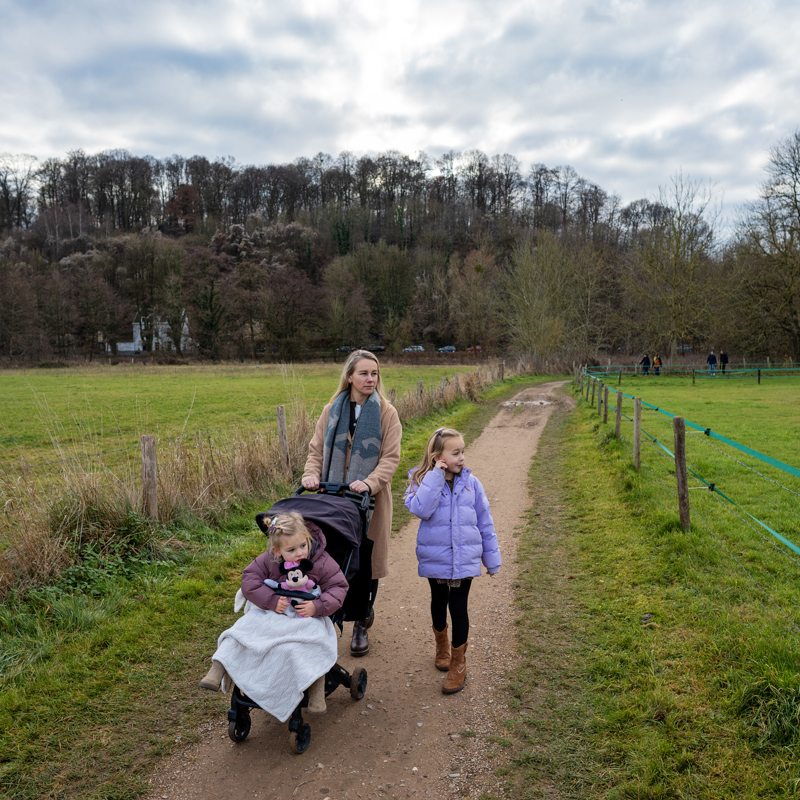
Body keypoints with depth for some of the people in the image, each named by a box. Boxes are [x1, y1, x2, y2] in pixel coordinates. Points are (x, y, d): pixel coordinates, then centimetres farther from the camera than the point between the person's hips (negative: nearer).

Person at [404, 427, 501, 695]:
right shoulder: (423, 481, -8)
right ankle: (442, 644, 47)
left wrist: (492, 558, 8)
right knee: (439, 603, 19)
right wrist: (436, 476, -26)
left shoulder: (471, 483, -3)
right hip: (434, 559, 0)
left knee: (458, 607, 1)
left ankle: (458, 664, 19)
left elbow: (484, 522, 5)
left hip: (464, 559, 0)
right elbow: (420, 509, -29)